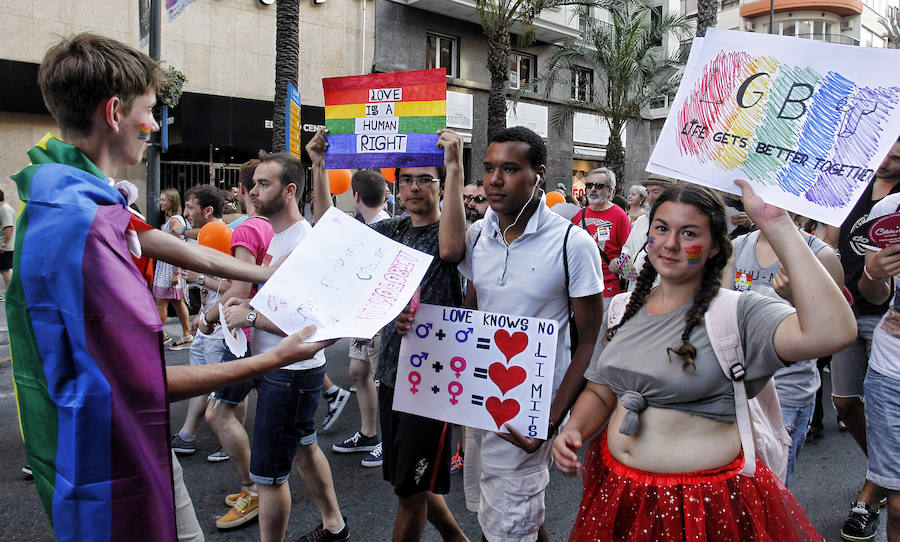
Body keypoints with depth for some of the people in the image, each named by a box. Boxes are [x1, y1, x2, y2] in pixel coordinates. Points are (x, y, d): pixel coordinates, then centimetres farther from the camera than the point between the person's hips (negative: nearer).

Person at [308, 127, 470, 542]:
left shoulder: (453, 230, -10)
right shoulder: (392, 231, 9)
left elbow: (450, 247, -34)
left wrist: (455, 166, -39)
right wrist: (319, 167, -1)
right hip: (392, 373, 7)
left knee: (411, 490, 4)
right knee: (409, 480, 20)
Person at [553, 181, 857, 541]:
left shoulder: (737, 313, -17)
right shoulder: (623, 309, 2)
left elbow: (832, 333, -35)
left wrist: (777, 225, -33)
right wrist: (573, 430, -10)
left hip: (704, 502, -5)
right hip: (614, 483, 6)